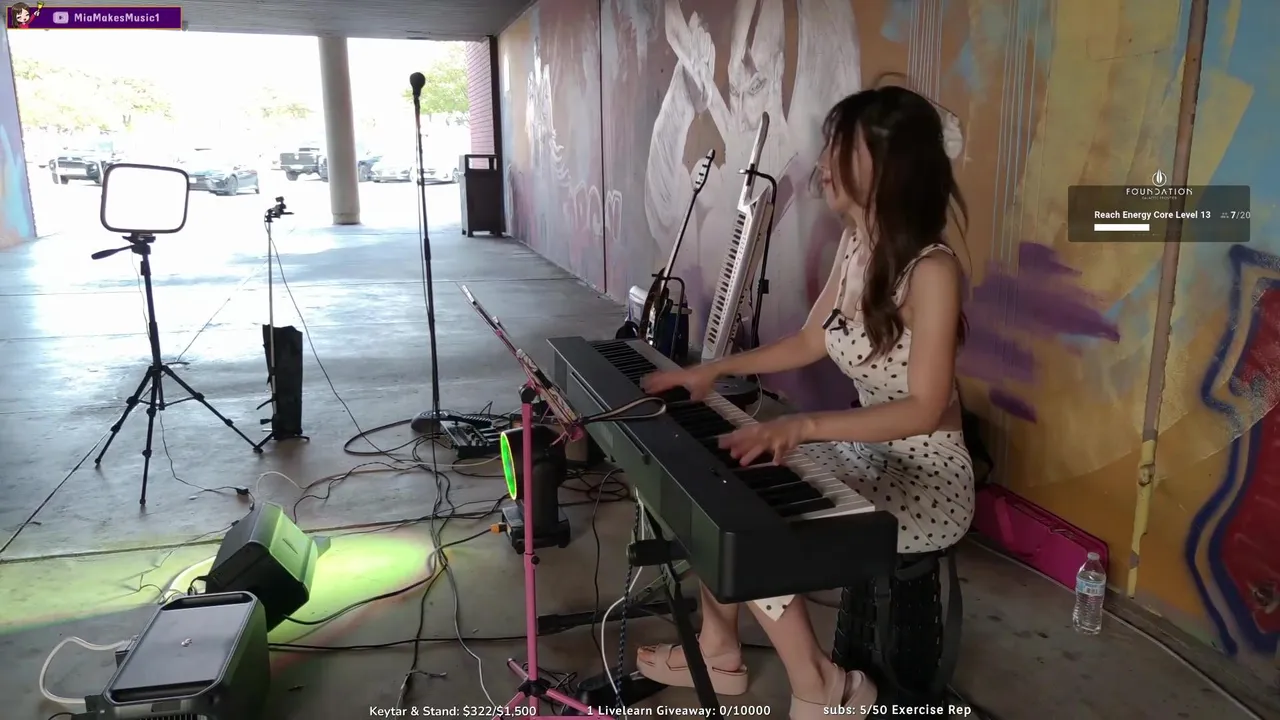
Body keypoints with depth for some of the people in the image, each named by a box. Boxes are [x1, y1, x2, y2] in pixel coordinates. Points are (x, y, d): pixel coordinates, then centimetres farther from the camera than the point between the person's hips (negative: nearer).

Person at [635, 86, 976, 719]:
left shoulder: (930, 270, -24)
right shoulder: (855, 243, 1)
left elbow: (925, 409, -25)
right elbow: (810, 342, 11)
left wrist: (803, 425, -35)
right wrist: (715, 369, 2)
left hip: (927, 478, -8)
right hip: (866, 454, 8)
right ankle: (718, 650, 18)